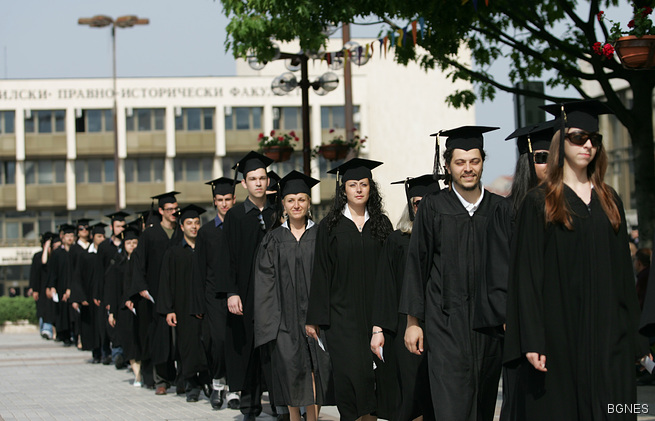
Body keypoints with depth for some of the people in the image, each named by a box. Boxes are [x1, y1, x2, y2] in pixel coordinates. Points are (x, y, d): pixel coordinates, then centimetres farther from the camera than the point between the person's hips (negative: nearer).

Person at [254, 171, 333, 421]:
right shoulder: (274, 240, 8)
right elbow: (265, 280, 5)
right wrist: (269, 318, -4)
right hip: (286, 314, 0)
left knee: (318, 364, -8)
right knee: (289, 362, -5)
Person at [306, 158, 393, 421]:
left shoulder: (381, 224, 9)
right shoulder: (331, 226, 3)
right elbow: (321, 273, 1)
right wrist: (315, 318, -3)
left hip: (375, 309, 2)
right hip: (343, 314, -2)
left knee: (375, 369, -1)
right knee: (351, 372, -9)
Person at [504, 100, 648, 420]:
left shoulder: (609, 201, 13)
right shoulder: (539, 204, -1)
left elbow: (622, 270, 14)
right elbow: (527, 276, -5)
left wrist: (632, 335, 8)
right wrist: (532, 342, -14)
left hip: (607, 333, 4)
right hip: (559, 331, -4)